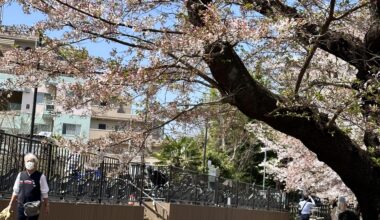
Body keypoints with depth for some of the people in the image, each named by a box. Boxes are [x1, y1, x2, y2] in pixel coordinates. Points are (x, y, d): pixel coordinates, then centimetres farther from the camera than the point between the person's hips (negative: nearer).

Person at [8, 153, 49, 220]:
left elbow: (44, 193, -4)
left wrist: (46, 206, -4)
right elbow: (15, 191, 14)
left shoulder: (40, 176, -5)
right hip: (21, 206, 4)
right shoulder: (20, 175, 7)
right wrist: (11, 204, 14)